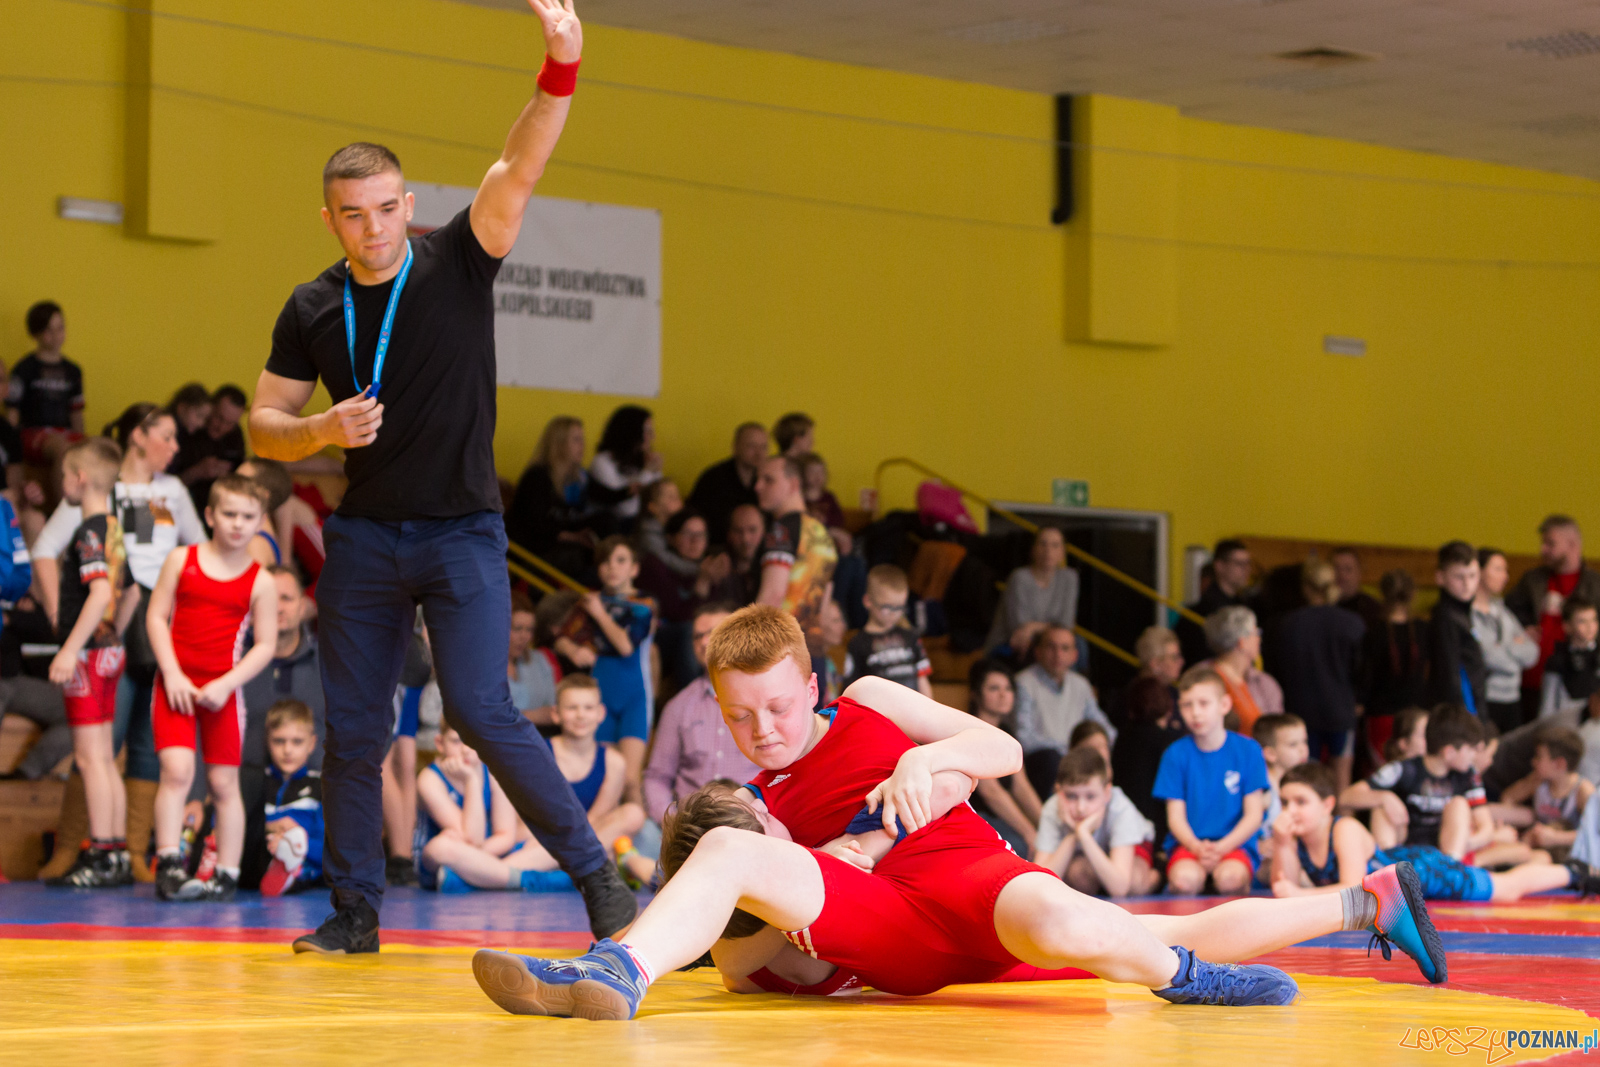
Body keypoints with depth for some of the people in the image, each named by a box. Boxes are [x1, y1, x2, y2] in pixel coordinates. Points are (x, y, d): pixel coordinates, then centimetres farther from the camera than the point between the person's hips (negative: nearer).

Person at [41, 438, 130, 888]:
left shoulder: (89, 531, -15)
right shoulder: (114, 529, 12)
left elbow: (100, 592, -25)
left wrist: (71, 648, -26)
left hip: (88, 653, -9)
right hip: (108, 650, 9)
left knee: (91, 757, -7)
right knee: (104, 758, 12)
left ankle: (101, 855, -8)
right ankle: (117, 854, 13)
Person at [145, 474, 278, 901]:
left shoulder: (261, 581, 1)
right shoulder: (182, 560, 4)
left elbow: (266, 645, 0)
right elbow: (156, 615, 2)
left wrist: (226, 685, -11)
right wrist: (172, 674, -8)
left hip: (222, 690, 0)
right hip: (176, 684, 0)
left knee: (223, 782, 4)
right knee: (177, 770, -15)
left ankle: (227, 874, 11)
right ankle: (168, 866, -15)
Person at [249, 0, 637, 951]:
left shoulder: (457, 264, -4)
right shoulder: (312, 310, 4)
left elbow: (518, 171, -19)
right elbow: (265, 426, 9)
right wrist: (322, 430, -14)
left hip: (462, 532, -3)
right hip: (364, 537, 4)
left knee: (483, 712, -14)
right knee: (352, 730, 3)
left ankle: (599, 874, -5)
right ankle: (355, 909, 15)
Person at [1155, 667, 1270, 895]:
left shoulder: (1248, 750, 3)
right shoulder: (1176, 754, 4)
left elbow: (1253, 815, 1)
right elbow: (1175, 816, 1)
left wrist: (1221, 848, -15)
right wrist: (1198, 848, -19)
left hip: (1235, 843, 0)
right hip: (1188, 843, 0)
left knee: (1229, 877, -35)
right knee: (1185, 878, -34)